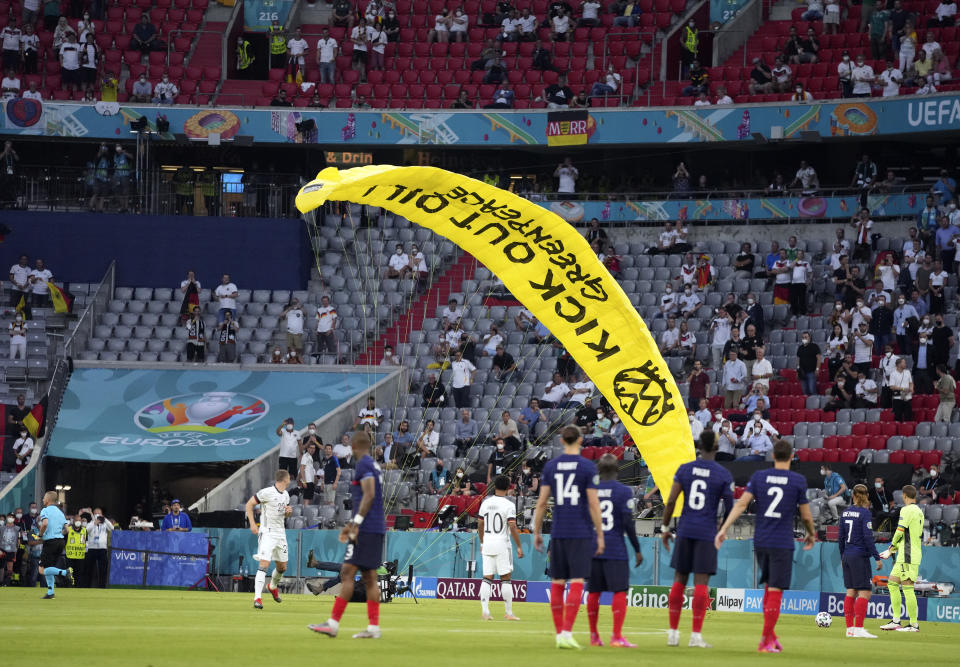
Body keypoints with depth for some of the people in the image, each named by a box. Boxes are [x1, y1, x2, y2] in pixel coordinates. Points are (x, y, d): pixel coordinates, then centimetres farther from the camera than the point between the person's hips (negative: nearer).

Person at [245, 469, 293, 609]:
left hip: (280, 533, 7)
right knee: (264, 564, -18)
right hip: (267, 532, -7)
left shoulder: (286, 495, 12)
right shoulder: (267, 492, -13)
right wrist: (252, 524, -14)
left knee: (282, 566, 15)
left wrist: (288, 512, 1)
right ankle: (257, 597, -21)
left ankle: (273, 586, 45)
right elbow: (249, 504, -7)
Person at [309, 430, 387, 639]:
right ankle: (373, 627, 4)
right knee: (369, 578, 7)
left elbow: (369, 496, -21)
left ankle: (333, 623, -14)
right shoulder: (374, 466, 20)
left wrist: (356, 523, -23)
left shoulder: (363, 465, -9)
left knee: (347, 573, -10)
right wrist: (350, 524, 31)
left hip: (366, 528, -9)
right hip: (376, 529, 9)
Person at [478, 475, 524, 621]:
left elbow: (480, 524, 13)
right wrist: (519, 546, -9)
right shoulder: (509, 504, -9)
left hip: (487, 544, 4)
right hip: (502, 544, -4)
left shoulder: (486, 503, 7)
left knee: (487, 578, 4)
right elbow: (512, 527, -14)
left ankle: (485, 611, -5)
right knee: (505, 578, 1)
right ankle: (508, 613, 3)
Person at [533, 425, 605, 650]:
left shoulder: (550, 466, 4)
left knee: (557, 584, 9)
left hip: (558, 533, 3)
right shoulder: (588, 467, -5)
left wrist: (537, 532, 11)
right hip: (581, 534, -3)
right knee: (577, 583, -5)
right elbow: (593, 504, -9)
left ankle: (559, 634, 11)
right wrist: (600, 535, -3)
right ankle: (567, 633, -15)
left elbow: (541, 502, 3)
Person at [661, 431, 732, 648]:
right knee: (701, 583, -2)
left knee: (679, 580, 10)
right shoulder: (723, 474, -4)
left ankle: (673, 632, 11)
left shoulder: (684, 469, 2)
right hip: (707, 533, -3)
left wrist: (665, 528, 8)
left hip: (685, 531, 3)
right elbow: (729, 508, -2)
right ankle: (696, 635, -5)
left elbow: (671, 501, -1)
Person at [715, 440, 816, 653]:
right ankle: (766, 642, -3)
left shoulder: (759, 476, 3)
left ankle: (770, 635, 18)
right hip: (782, 543, -4)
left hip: (760, 541, 4)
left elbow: (741, 504, -5)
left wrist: (724, 528, -7)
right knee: (775, 591, -1)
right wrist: (812, 534, 20)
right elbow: (806, 515, 1)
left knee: (769, 587, 19)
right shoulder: (798, 481, -4)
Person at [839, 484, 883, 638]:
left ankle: (850, 628, 10)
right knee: (865, 593, -5)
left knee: (850, 592, 10)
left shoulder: (846, 512, 8)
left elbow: (840, 537, 13)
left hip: (847, 556, 7)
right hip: (860, 556, -7)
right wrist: (877, 558, -12)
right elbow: (868, 537, -15)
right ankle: (859, 629, -11)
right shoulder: (865, 513, -11)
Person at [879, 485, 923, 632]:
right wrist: (891, 551, 25)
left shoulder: (907, 510, -11)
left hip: (907, 556, -10)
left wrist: (892, 547, 6)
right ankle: (896, 621, 13)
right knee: (892, 583, 13)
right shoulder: (919, 512, 18)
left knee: (907, 588, -9)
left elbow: (900, 532, -15)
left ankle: (914, 624, -9)